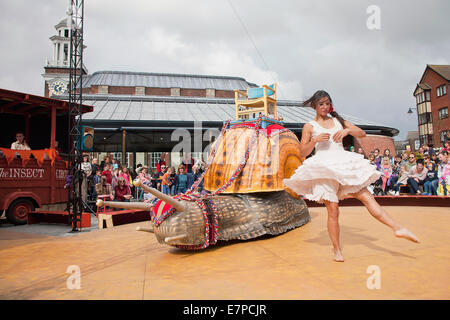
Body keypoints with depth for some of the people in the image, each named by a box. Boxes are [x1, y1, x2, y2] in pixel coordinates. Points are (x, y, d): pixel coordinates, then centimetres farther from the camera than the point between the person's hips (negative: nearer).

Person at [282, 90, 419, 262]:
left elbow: (362, 134, 14)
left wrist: (348, 130, -6)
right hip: (324, 169, -3)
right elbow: (302, 152, 2)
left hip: (343, 165, 4)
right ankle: (337, 250, 4)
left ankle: (398, 228, -7)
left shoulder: (337, 120, 19)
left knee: (367, 197, -7)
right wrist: (316, 140, -14)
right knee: (333, 210, -7)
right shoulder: (309, 126, 9)